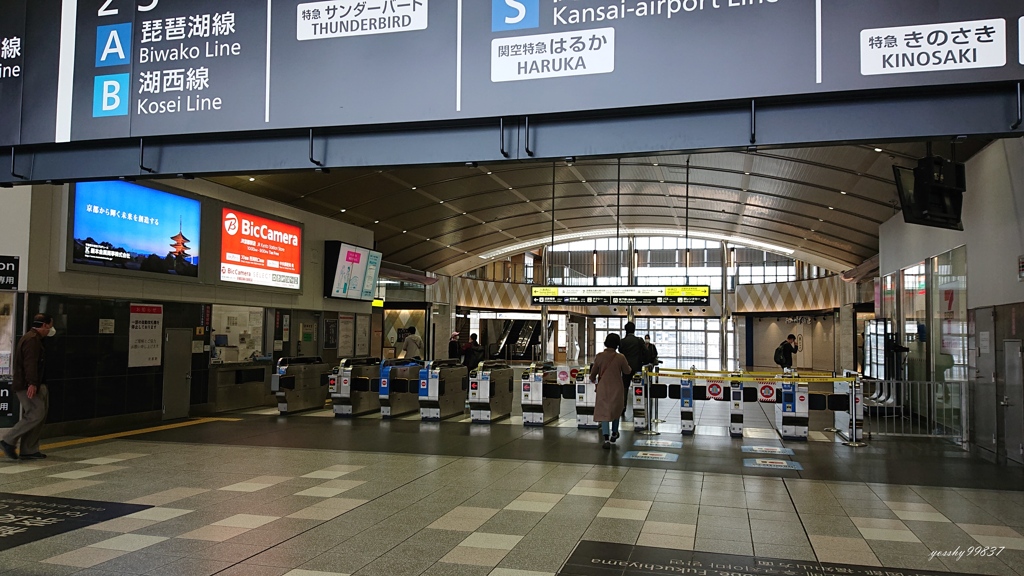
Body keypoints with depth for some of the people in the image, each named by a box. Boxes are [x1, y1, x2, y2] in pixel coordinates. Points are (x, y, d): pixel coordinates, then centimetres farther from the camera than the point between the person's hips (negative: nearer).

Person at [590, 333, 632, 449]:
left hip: (603, 388, -1)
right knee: (616, 410, 23)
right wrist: (628, 366, 26)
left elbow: (593, 373, 2)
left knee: (603, 412, 2)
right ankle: (614, 433, 38)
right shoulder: (620, 358, -11)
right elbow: (627, 371, 3)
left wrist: (593, 379, 24)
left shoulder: (599, 357, -9)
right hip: (617, 389, 1)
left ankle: (606, 439, -11)